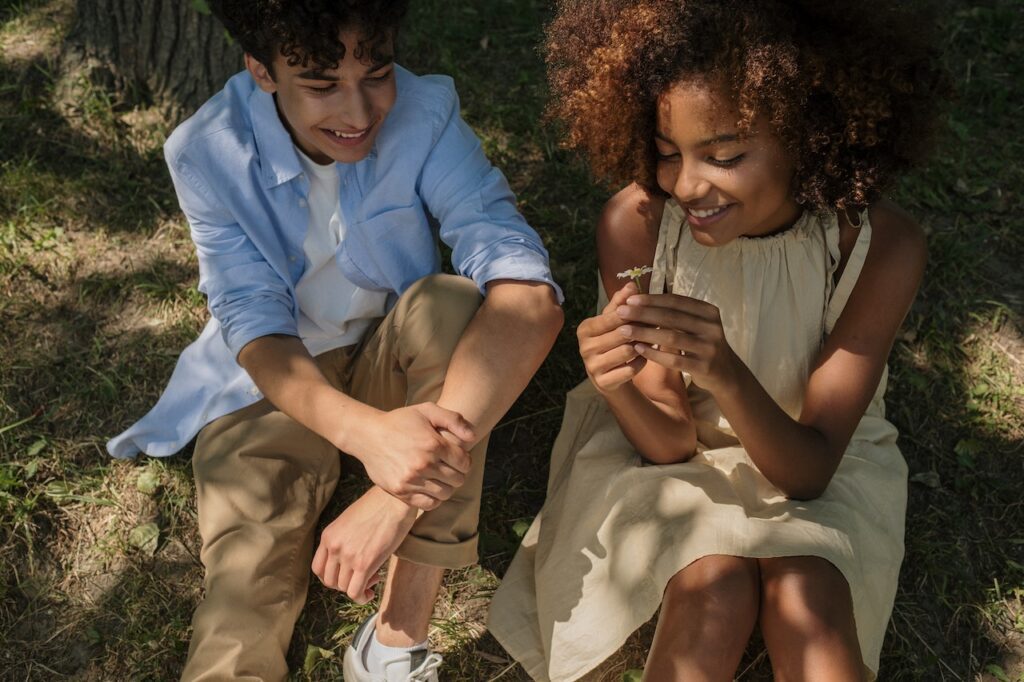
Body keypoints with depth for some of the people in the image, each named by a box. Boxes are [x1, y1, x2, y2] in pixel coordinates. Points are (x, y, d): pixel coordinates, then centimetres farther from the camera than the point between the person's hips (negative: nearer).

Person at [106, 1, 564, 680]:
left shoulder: (425, 112, -20)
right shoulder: (206, 153, -17)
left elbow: (529, 293, -32)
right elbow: (255, 324, -21)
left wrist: (401, 492, -44)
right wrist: (367, 432, -44)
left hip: (397, 366, 1)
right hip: (274, 386, -1)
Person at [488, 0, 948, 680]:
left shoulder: (881, 243, -24)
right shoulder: (637, 219, -24)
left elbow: (810, 468, -22)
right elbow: (668, 444, -17)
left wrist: (728, 376, -42)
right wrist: (616, 386, -40)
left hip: (813, 460, 1)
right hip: (673, 452, 0)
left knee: (806, 600, -29)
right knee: (714, 593, -28)